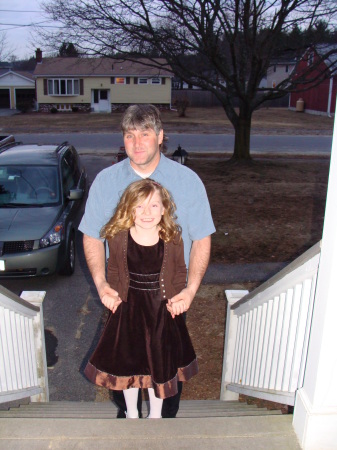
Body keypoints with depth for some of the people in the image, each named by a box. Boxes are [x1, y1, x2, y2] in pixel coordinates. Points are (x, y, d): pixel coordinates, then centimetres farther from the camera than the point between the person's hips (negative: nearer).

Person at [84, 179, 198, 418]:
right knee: (127, 362, 16)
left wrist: (178, 297, -11)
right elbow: (113, 271, 3)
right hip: (129, 309, 1)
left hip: (162, 311, 0)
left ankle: (156, 413, 43)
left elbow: (180, 272, 0)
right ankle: (131, 412, 44)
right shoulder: (119, 238, -11)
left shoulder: (173, 239, -12)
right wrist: (111, 294, -8)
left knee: (161, 362, 15)